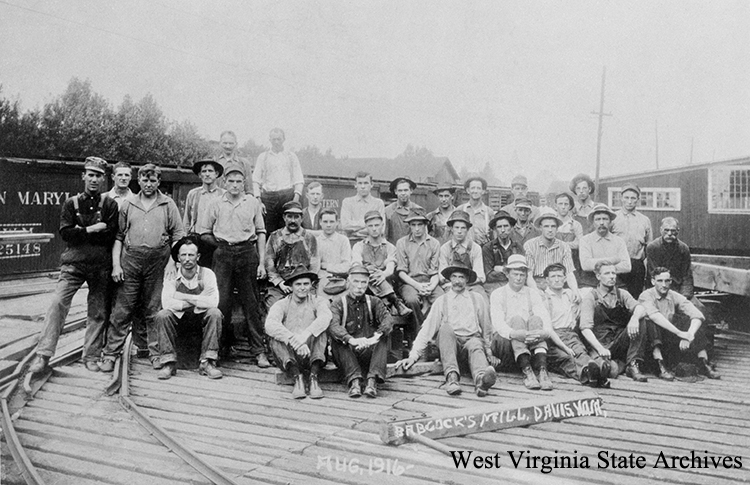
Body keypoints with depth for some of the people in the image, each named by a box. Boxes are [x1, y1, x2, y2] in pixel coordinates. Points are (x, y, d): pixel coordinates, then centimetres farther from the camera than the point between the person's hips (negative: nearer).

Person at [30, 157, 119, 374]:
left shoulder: (110, 204, 3)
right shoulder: (72, 203, 6)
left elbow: (110, 236, -7)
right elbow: (65, 233, -5)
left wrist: (81, 233, -9)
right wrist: (92, 230, -14)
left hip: (100, 266, 0)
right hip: (73, 264, 0)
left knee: (98, 313, 5)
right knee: (57, 304, -10)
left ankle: (91, 356, 17)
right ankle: (43, 355, -5)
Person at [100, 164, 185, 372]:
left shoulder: (168, 204, 8)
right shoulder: (128, 204, 12)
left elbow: (178, 236, 5)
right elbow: (118, 236, 10)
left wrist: (172, 261, -5)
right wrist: (116, 264, 2)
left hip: (158, 261, -1)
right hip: (130, 260, 1)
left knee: (155, 311, 4)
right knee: (121, 310, 0)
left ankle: (157, 353, 12)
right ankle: (110, 354, 7)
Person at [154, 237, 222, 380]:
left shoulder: (207, 274, -8)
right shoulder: (171, 276, -7)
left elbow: (213, 302, -23)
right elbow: (166, 303, -22)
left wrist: (184, 297, -19)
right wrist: (198, 301, -17)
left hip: (201, 318, 0)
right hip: (178, 318, 0)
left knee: (215, 313, -29)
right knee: (162, 315, -27)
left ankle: (207, 363, -23)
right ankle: (169, 363, -19)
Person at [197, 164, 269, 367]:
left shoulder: (253, 203, 8)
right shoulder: (216, 204, 8)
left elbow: (261, 233, 7)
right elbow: (203, 233, 13)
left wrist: (261, 263, 2)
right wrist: (223, 244, 4)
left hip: (248, 253, -1)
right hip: (223, 256, 1)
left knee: (251, 303, 0)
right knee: (222, 302, -1)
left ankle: (258, 350, 3)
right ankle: (224, 346, 15)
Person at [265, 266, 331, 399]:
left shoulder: (318, 302, 7)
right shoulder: (281, 305, 6)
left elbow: (325, 317, -18)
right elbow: (270, 326, -17)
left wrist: (305, 335, -36)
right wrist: (294, 341, -32)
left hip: (312, 355, 0)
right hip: (290, 358, 0)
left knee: (321, 330, -24)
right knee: (275, 340, -25)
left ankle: (313, 377, -34)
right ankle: (297, 377, -37)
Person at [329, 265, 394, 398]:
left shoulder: (374, 302, 12)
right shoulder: (339, 303, 4)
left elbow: (388, 319, -9)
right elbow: (333, 326, -18)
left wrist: (376, 336, -32)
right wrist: (351, 340, -38)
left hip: (370, 353, 2)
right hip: (347, 354, -1)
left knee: (384, 337, -23)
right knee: (336, 340, -27)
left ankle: (372, 380, -37)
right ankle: (354, 380, -38)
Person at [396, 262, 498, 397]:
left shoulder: (477, 299, 17)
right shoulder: (441, 301, 13)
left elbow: (487, 329, 22)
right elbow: (427, 329, 5)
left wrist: (490, 352, 16)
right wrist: (413, 356, -4)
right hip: (449, 342, 0)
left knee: (476, 345, -35)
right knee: (445, 327, -32)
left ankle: (481, 378, -67)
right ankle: (452, 376, -46)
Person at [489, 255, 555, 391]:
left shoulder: (533, 293, 15)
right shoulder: (497, 295, 8)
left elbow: (544, 317, -2)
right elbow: (497, 322, -10)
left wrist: (546, 331, -28)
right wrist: (513, 333, -32)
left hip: (532, 340, 2)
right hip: (507, 340, -2)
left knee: (536, 319, -27)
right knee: (516, 319, -30)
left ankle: (542, 369, -45)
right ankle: (526, 370, -46)